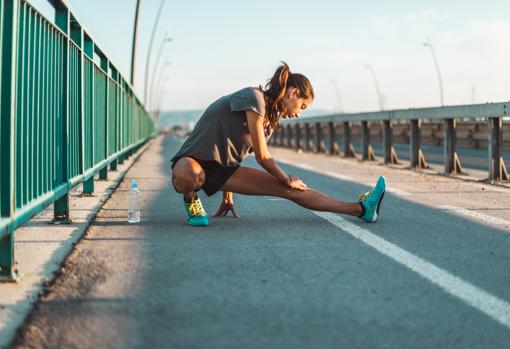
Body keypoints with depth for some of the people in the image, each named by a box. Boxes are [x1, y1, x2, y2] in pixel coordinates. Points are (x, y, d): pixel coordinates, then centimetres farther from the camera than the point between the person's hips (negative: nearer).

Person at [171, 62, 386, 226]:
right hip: (193, 160, -8)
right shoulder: (254, 97, -15)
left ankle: (359, 209, -9)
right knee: (189, 176, -48)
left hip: (223, 168, 8)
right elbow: (262, 157, -14)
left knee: (290, 190, -5)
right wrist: (289, 180, 1)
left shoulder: (270, 119, 14)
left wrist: (228, 196, 27)